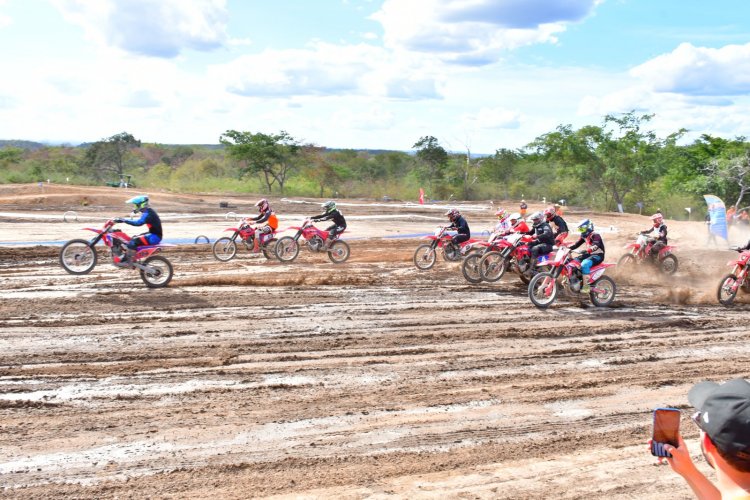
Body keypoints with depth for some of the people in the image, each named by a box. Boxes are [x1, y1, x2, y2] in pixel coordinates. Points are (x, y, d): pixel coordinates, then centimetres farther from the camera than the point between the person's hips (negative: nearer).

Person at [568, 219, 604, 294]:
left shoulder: (595, 236, -16)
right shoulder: (584, 236, 11)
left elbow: (595, 246, -34)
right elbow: (576, 244, 8)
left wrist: (586, 251, -50)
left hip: (598, 256, -9)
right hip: (589, 254, 9)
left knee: (584, 264, -35)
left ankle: (586, 286, -37)